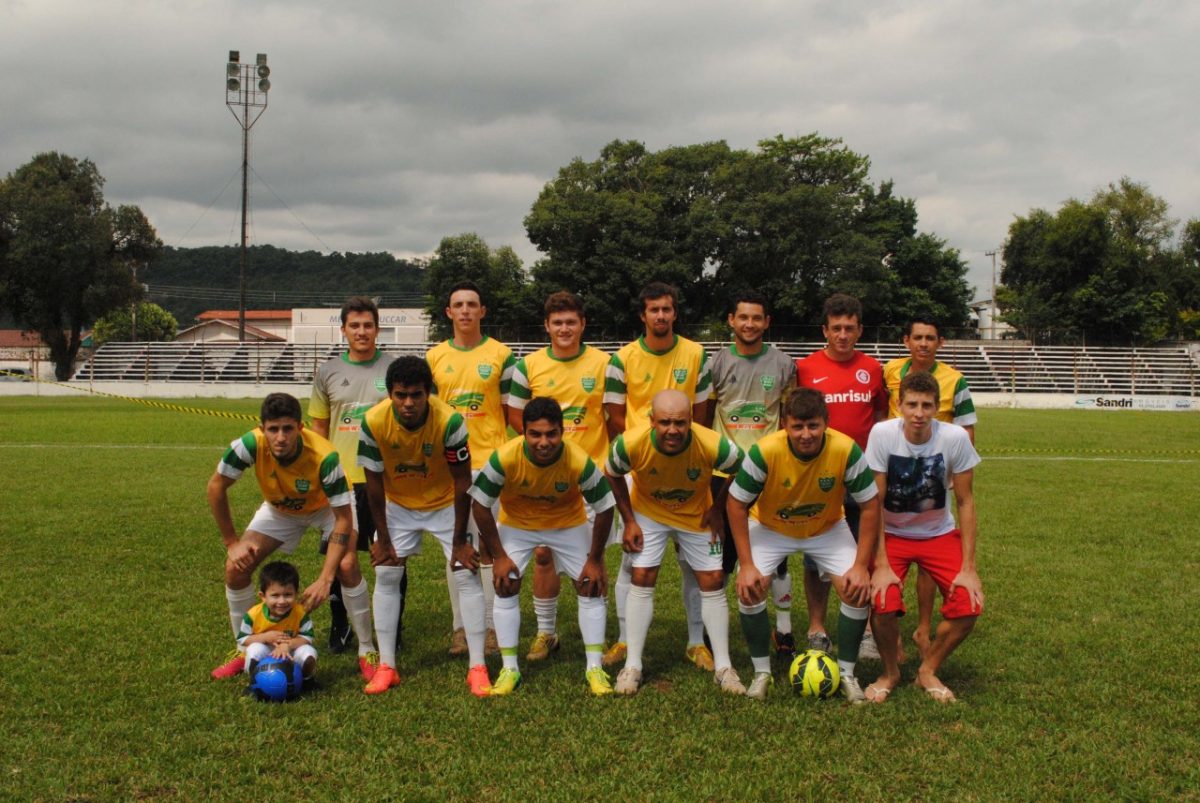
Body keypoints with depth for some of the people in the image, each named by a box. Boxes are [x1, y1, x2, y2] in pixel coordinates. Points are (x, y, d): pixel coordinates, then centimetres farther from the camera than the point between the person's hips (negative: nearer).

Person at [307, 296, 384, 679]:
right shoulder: (327, 372, 7)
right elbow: (318, 428, 14)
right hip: (341, 478, 1)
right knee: (341, 558, 4)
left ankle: (392, 630, 20)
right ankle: (340, 627, 21)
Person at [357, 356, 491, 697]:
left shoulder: (449, 421, -31)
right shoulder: (373, 422, -26)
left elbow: (462, 481, -20)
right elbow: (374, 483, -13)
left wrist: (459, 540, -15)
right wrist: (383, 538, -8)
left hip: (445, 503, -2)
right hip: (398, 505, 2)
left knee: (467, 574, -7)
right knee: (385, 576, -2)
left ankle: (477, 668, 0)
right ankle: (386, 666, 8)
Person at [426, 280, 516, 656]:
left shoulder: (501, 354, 2)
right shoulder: (434, 357, 8)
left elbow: (512, 413, 3)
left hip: (490, 463, -2)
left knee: (490, 546, 0)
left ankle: (490, 624, 9)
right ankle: (460, 625, 15)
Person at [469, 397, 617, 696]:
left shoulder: (579, 461, -33)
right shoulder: (505, 458, -34)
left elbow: (604, 508, -18)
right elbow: (480, 503, -18)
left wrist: (595, 560, -13)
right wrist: (498, 556, -15)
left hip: (569, 523, 0)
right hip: (516, 523, 0)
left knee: (592, 587, -4)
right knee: (505, 588, -6)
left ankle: (594, 668, 9)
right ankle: (509, 669, 8)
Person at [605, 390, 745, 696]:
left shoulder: (714, 445, -35)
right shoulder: (630, 444, -33)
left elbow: (740, 470, -11)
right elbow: (612, 475, -9)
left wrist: (717, 509, -11)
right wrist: (629, 520, -11)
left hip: (697, 515, 0)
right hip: (648, 513, 0)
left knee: (713, 582, 0)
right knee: (642, 579, -7)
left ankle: (723, 667, 13)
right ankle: (632, 666, 5)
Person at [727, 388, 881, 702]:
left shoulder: (847, 450, -30)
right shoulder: (765, 451, -32)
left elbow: (870, 505, -17)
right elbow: (736, 504, -20)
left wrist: (861, 565, -20)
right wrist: (747, 564, -22)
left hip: (827, 528, 1)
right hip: (769, 527, -1)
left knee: (858, 590, -14)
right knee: (749, 590, -19)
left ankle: (846, 673, 8)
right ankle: (762, 672, 3)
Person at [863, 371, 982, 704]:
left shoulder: (955, 437, -18)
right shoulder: (883, 434, -21)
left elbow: (965, 502, -9)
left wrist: (968, 567, -13)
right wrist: (881, 564, -21)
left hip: (939, 534, 2)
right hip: (891, 533, -1)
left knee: (968, 605, -18)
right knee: (883, 603, -25)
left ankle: (928, 670, 10)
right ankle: (890, 672, 7)